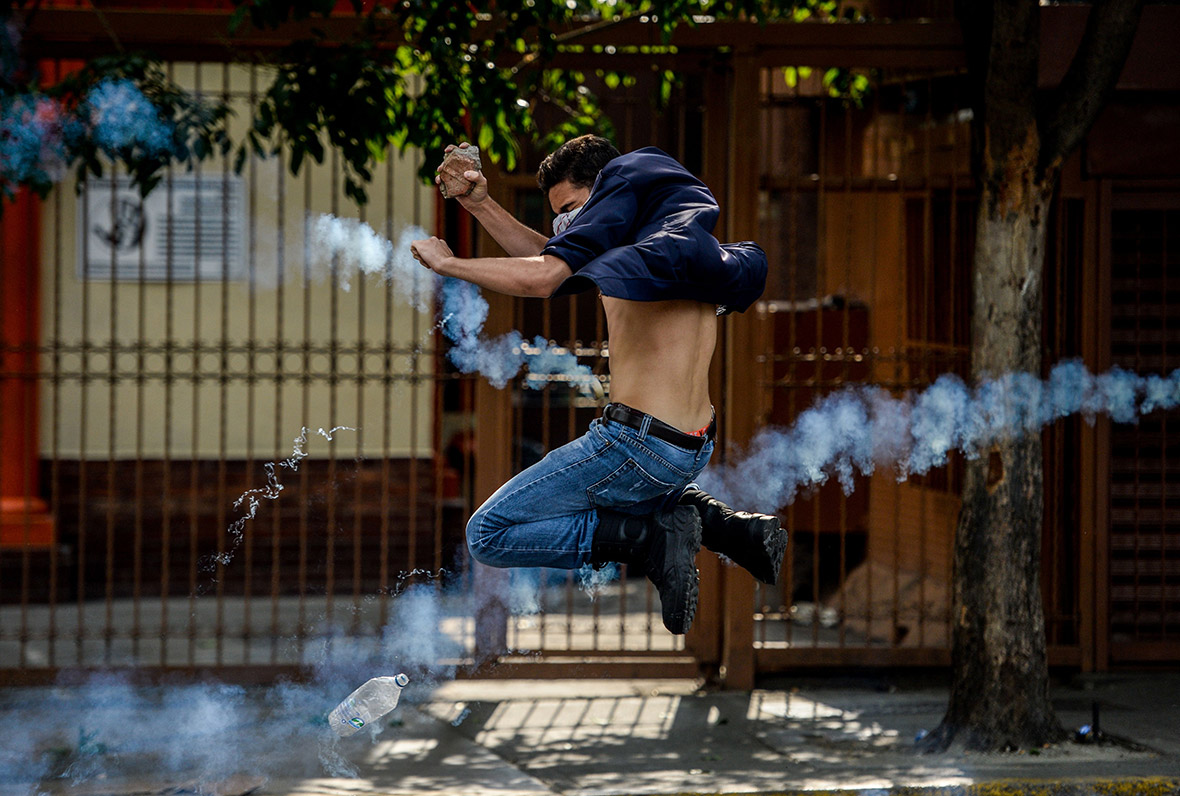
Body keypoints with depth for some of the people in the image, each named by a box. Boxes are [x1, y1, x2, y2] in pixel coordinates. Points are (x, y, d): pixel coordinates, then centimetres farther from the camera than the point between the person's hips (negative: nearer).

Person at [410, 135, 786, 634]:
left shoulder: (664, 248, -16)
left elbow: (541, 279, -28)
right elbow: (552, 263, 24)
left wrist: (447, 263, -14)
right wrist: (480, 205, 17)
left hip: (639, 444, -10)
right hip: (692, 450, 10)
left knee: (487, 536, 0)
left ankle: (655, 538, -11)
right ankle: (728, 526, 13)